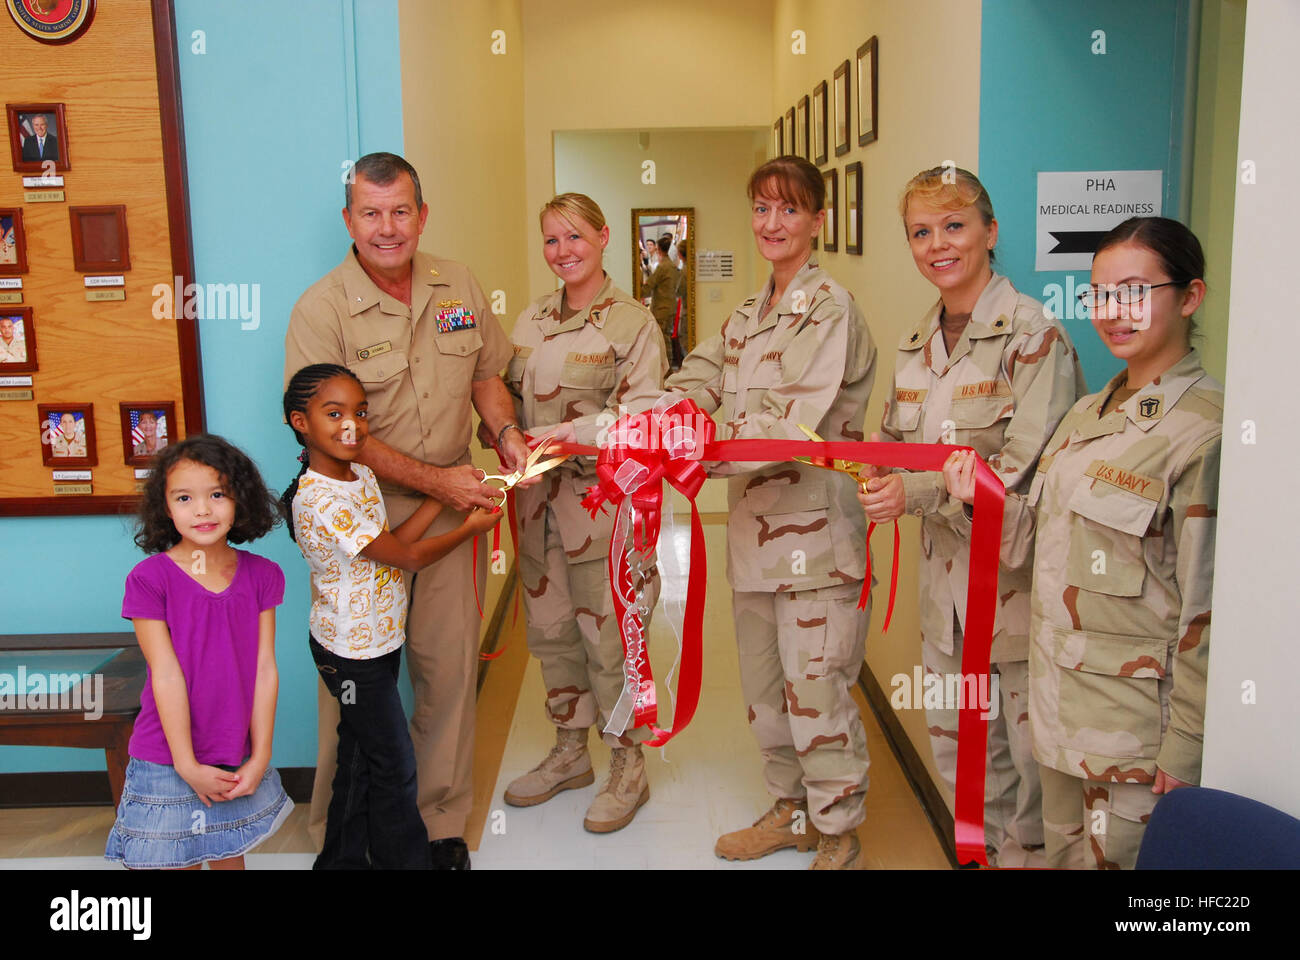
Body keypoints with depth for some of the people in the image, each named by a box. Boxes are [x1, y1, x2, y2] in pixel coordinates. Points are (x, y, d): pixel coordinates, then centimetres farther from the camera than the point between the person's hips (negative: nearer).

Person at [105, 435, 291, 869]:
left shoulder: (261, 576, -2)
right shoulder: (150, 578, -12)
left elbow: (265, 670, -3)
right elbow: (166, 675, -13)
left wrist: (260, 757, -6)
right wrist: (187, 765, -12)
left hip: (239, 761, 3)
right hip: (168, 763, -3)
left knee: (231, 855, 18)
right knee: (179, 860, 10)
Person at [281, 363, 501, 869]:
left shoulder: (362, 476, 2)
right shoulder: (320, 501, -27)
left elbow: (389, 543, 1)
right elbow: (408, 556, -22)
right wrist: (470, 528, -9)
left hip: (376, 641, 9)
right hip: (352, 653, -9)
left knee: (359, 757, 20)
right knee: (394, 766, 5)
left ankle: (343, 858, 36)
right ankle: (405, 860, 24)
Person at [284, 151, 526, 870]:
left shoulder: (459, 287, 4)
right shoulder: (321, 310, -11)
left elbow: (485, 372, 19)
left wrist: (505, 431, -2)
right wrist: (433, 478, -17)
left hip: (449, 514, 4)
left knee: (449, 670, 10)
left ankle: (442, 823, 28)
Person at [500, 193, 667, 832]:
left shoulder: (634, 323, -6)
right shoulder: (530, 323, 12)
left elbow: (642, 416, -13)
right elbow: (510, 402, 15)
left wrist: (570, 434, -24)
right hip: (540, 501, 6)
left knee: (609, 638, 1)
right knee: (550, 631, 14)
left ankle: (628, 767, 19)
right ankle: (569, 750, 33)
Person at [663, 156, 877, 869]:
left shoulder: (830, 310, -12)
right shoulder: (748, 316, 15)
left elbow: (792, 427, -22)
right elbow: (694, 384, 4)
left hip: (814, 528, -8)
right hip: (753, 525, 8)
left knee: (815, 690, 1)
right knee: (762, 684, 18)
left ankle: (838, 834, 21)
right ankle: (790, 811, 37)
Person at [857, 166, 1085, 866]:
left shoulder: (1032, 334, -12)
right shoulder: (917, 343, 10)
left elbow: (1029, 468, -18)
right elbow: (898, 447, 17)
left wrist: (918, 494, -21)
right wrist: (872, 475, -5)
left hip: (1018, 568, -6)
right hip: (944, 570, 7)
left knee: (1031, 746, 5)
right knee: (955, 740, 17)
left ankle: (1029, 852, 27)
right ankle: (994, 845, 37)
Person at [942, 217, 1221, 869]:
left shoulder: (1203, 430, -16)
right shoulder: (1088, 413, 9)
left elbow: (1208, 607, -16)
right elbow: (1036, 541, 12)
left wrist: (1185, 751, -14)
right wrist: (983, 498, -6)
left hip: (1136, 713, -7)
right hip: (1060, 701, 7)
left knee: (1114, 857, 6)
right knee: (1062, 853, 20)